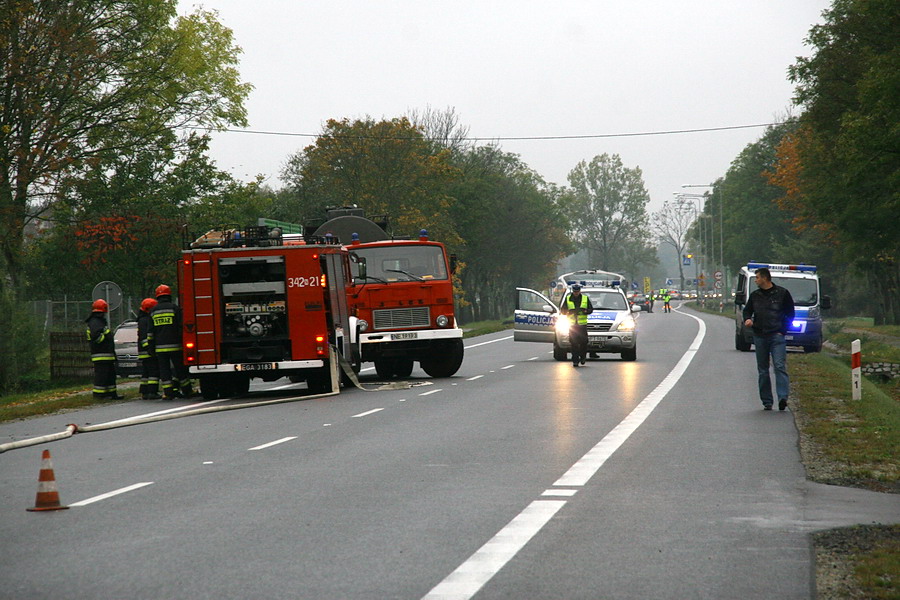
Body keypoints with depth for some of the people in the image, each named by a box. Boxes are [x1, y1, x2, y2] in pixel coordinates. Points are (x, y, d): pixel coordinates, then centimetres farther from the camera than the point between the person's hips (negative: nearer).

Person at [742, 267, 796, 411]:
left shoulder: (782, 293, 2)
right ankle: (767, 401, 10)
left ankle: (783, 397, -25)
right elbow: (747, 310, 22)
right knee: (763, 370, 5)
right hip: (759, 337, 5)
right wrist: (747, 319, -2)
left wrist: (783, 330, -3)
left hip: (777, 335, -5)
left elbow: (790, 313, 6)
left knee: (780, 366, -17)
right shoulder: (755, 295, 14)